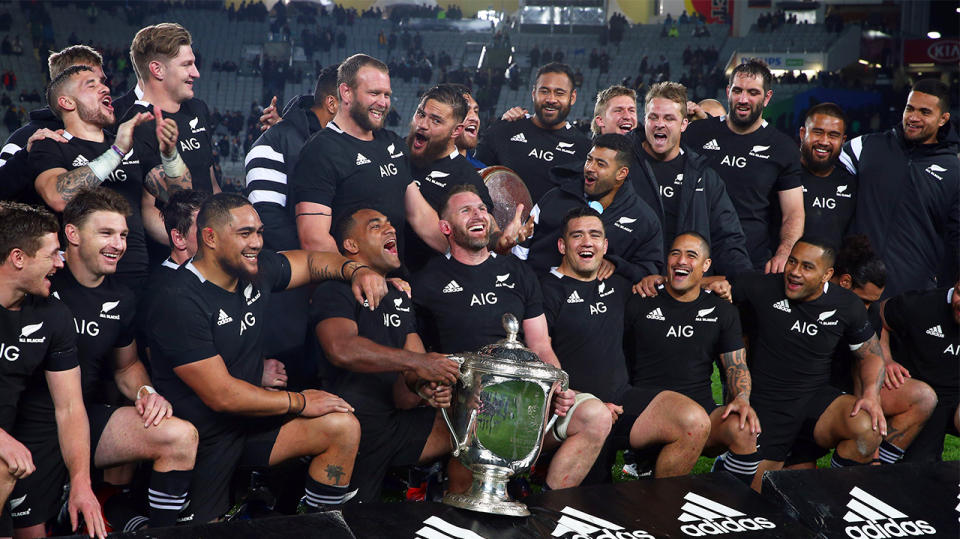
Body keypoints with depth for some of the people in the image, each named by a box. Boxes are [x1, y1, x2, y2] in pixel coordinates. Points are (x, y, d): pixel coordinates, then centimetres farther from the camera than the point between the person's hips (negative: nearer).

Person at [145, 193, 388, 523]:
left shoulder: (256, 270, -1)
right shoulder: (179, 302, -23)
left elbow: (311, 262, 18)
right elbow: (221, 395, -25)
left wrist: (356, 271, -5)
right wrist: (300, 402, -16)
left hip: (251, 419, 7)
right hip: (203, 438, -7)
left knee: (343, 428, -8)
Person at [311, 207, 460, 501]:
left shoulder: (399, 296, 18)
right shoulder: (335, 291, -9)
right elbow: (341, 349, -28)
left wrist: (426, 383, -12)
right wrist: (415, 362, -32)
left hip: (397, 418, 6)